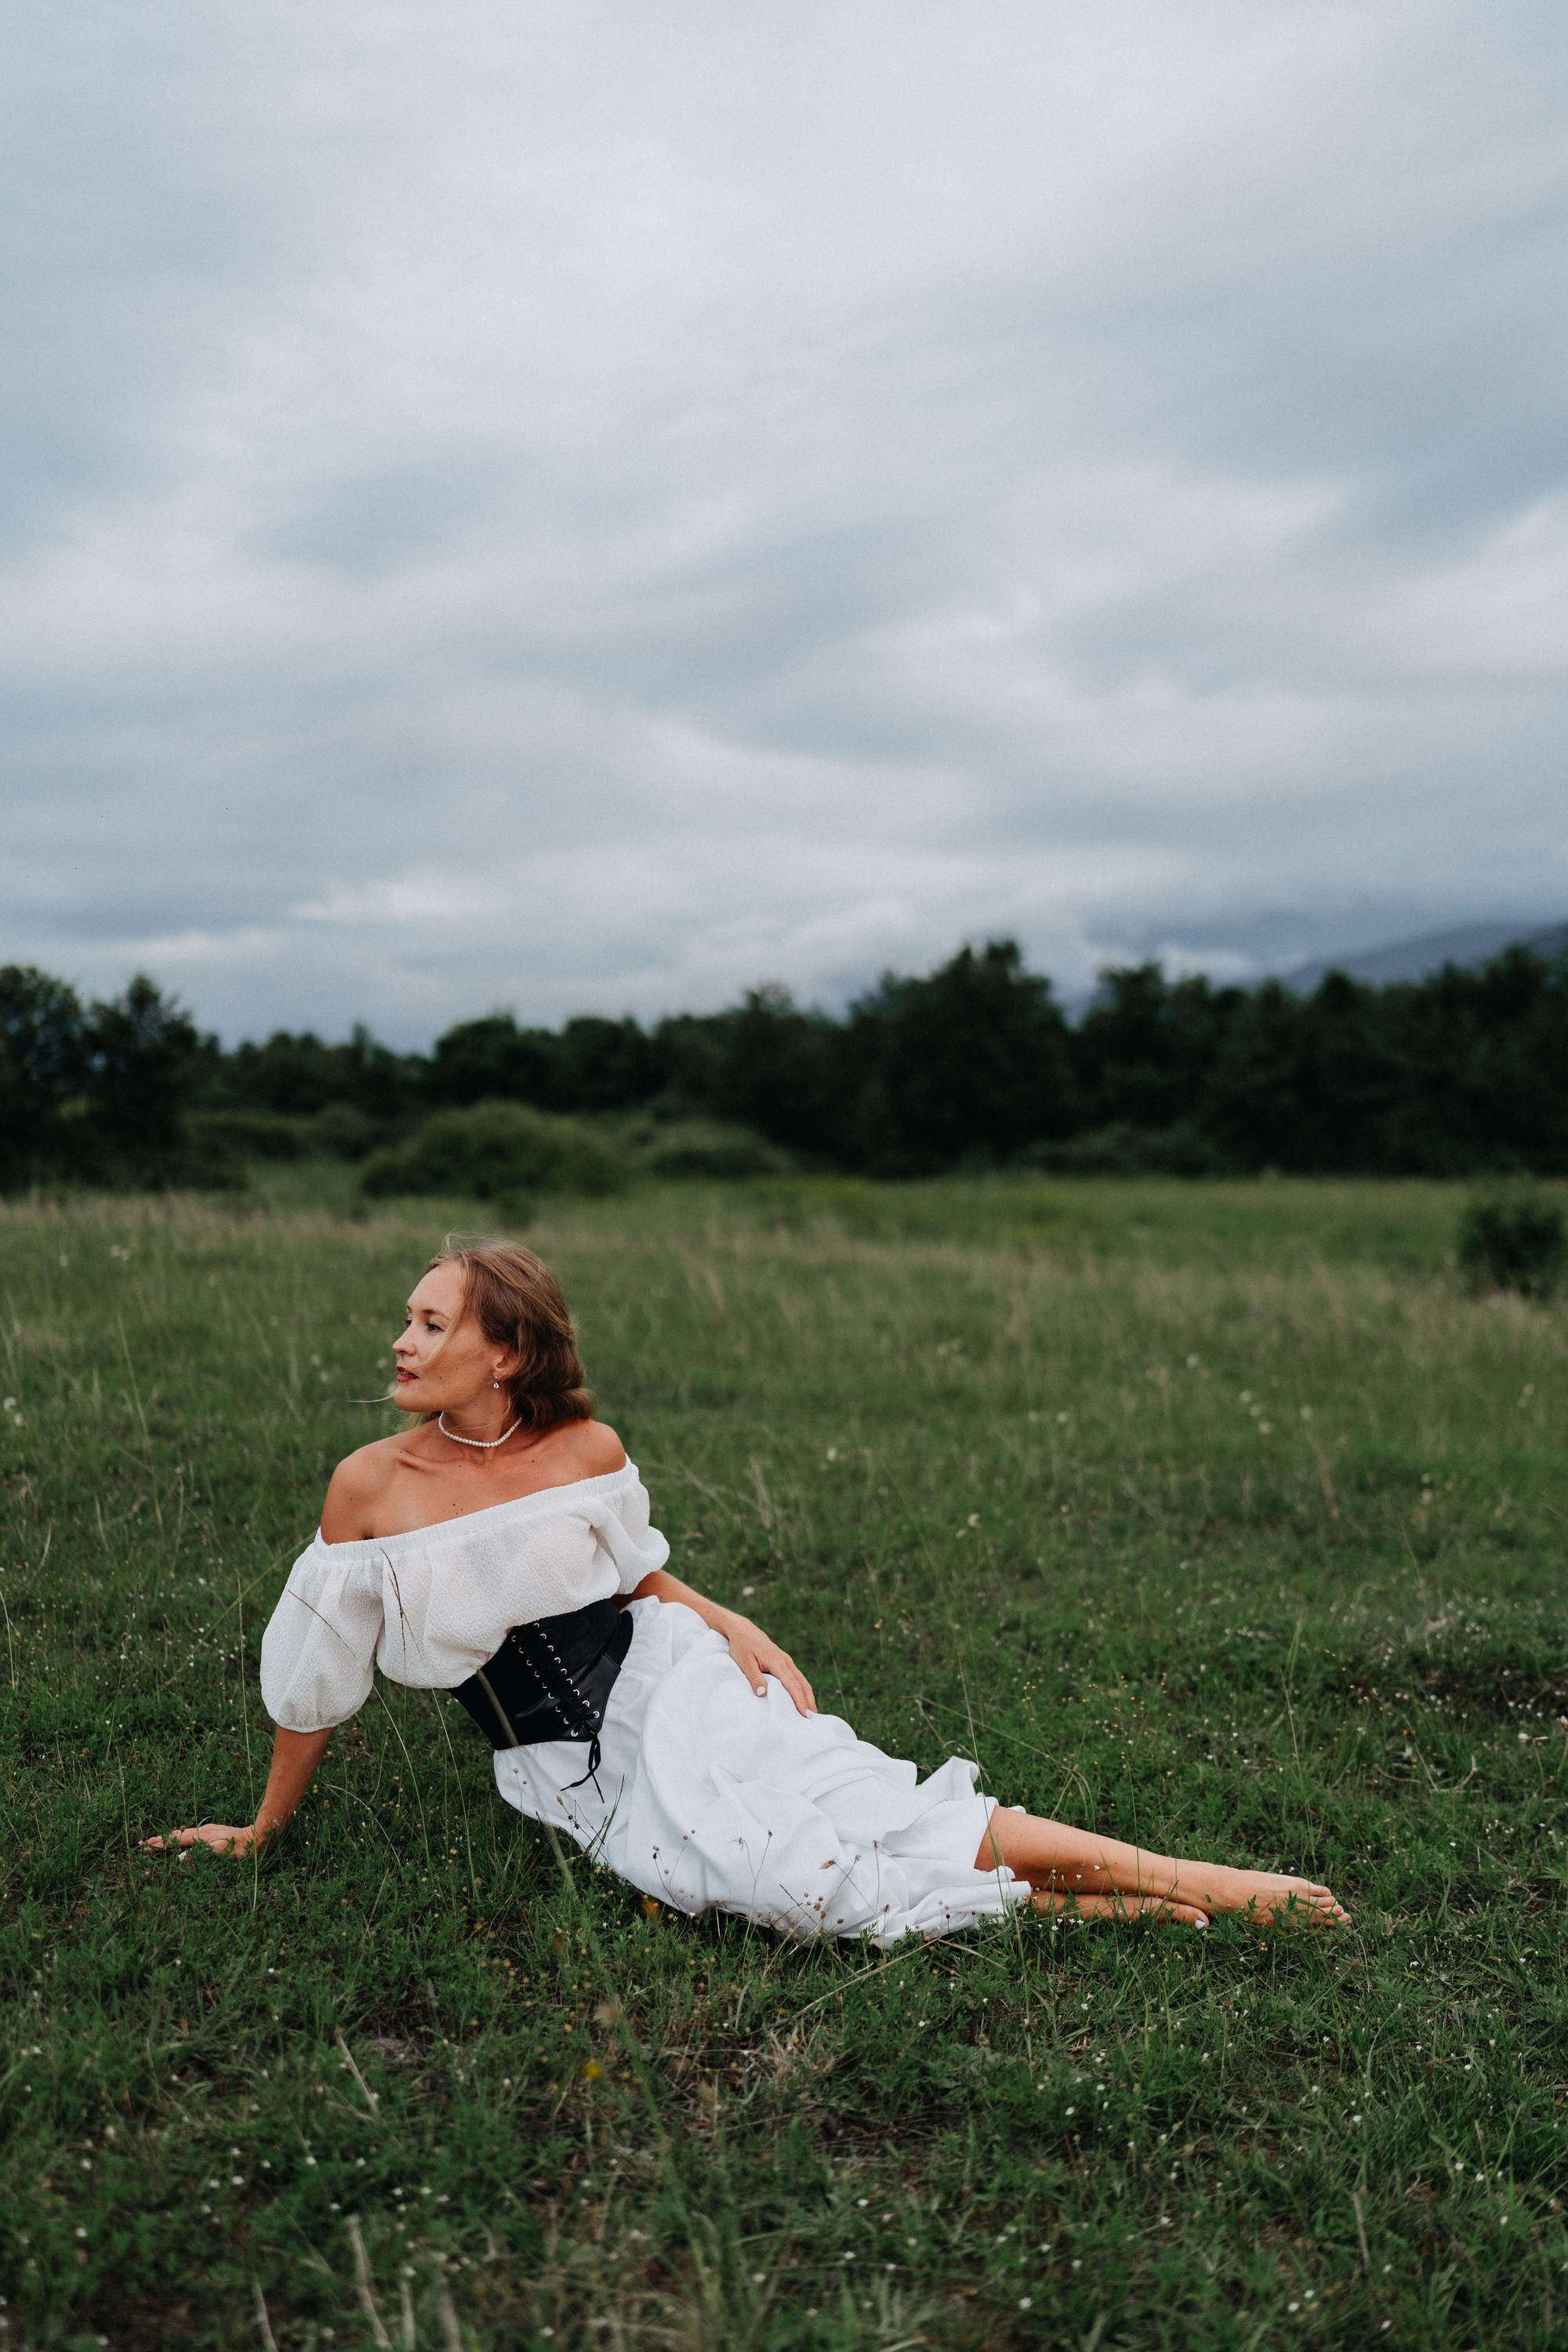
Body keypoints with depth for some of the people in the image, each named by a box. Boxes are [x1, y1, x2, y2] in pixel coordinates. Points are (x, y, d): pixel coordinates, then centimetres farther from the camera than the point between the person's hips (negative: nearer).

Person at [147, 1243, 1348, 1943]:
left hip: (664, 1685, 0)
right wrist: (265, 1826, 14)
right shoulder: (371, 1486, -7)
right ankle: (1077, 1903, -16)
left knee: (843, 1816, -26)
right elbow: (314, 1677, 5)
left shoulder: (587, 1450, -4)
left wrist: (734, 1627, -3)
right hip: (571, 1772, 0)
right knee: (774, 1879, -25)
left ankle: (1178, 1878, -18)